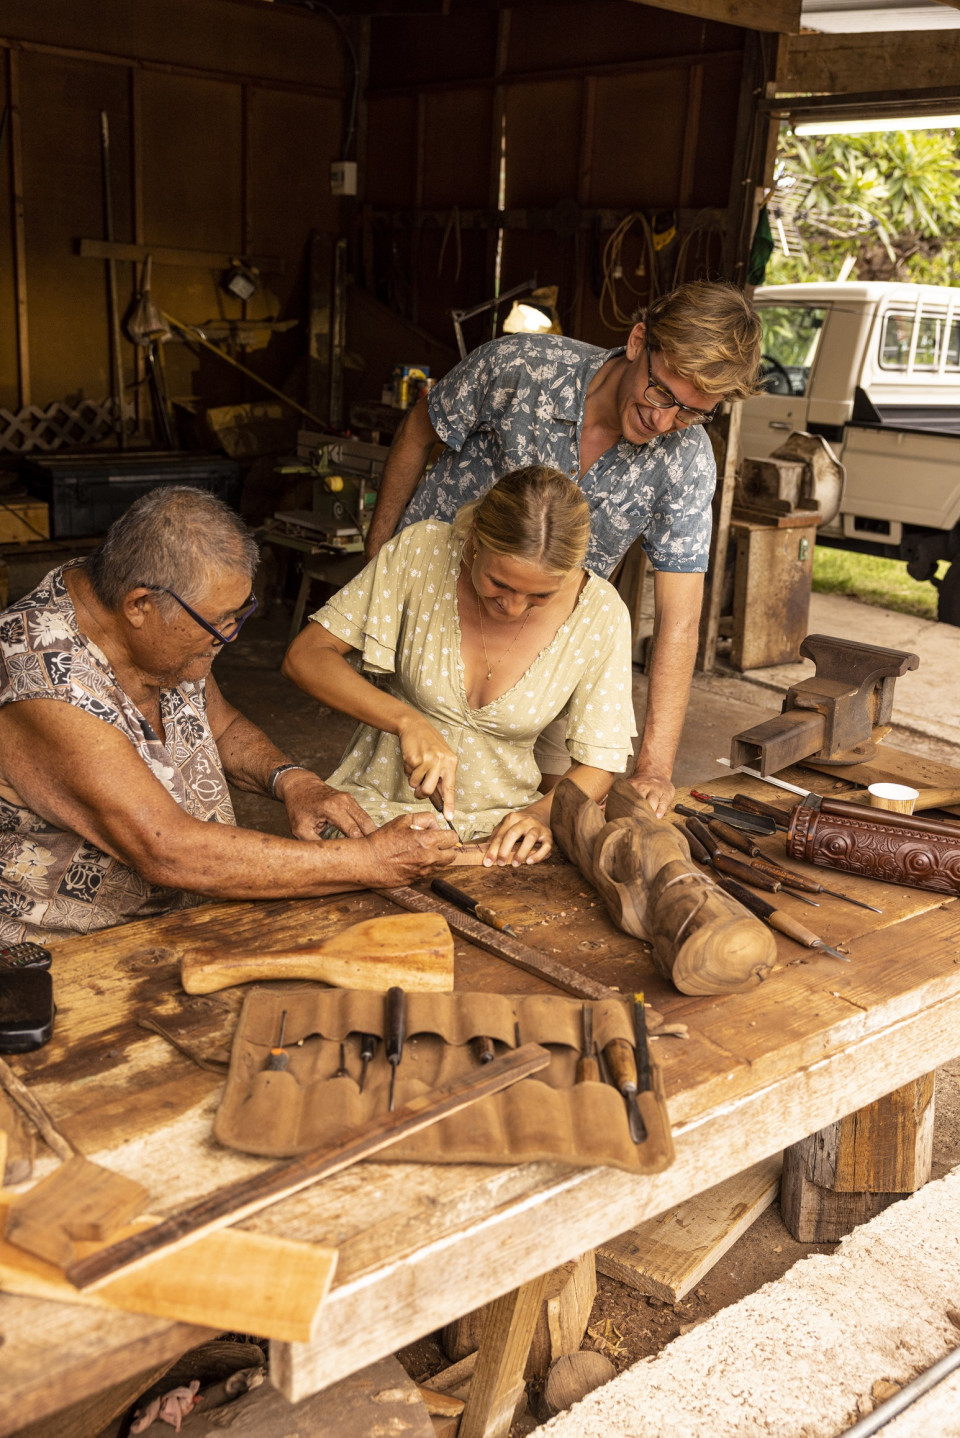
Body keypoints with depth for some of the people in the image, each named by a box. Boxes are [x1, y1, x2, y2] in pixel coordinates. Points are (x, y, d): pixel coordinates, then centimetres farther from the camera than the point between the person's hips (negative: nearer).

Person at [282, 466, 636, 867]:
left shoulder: (600, 612, -12)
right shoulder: (422, 550, -15)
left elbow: (599, 763, -3)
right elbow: (305, 656, -13)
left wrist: (544, 813, -24)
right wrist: (407, 721, -26)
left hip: (499, 826, 1)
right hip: (380, 806, 0)